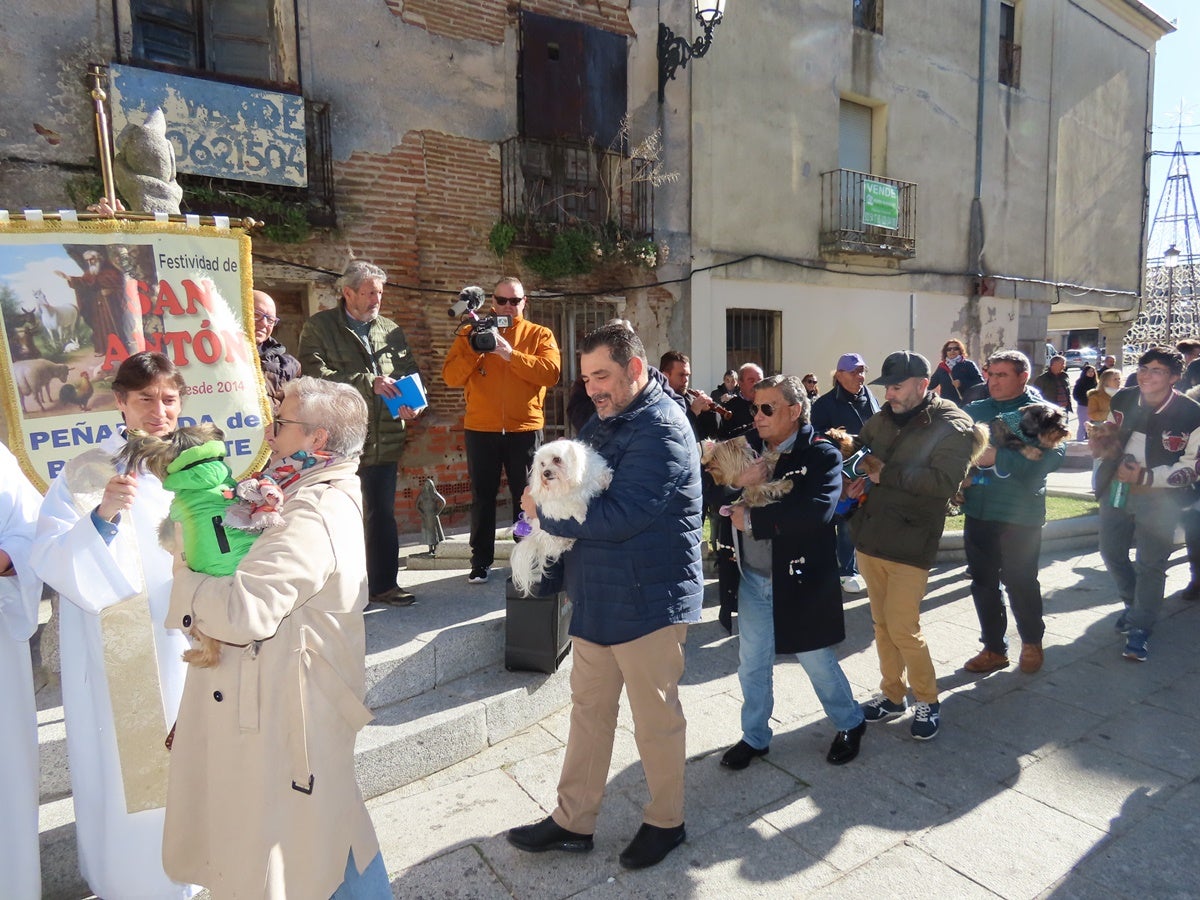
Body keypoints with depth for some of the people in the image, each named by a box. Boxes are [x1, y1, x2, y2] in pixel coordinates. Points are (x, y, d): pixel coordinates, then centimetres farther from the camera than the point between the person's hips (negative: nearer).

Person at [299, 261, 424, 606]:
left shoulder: (391, 331, 12)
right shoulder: (319, 327, -1)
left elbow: (410, 373, 12)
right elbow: (315, 375, -14)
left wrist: (412, 403, -9)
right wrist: (368, 382, -19)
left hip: (384, 441, 4)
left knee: (382, 514, 12)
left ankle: (383, 583, 24)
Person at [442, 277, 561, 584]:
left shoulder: (540, 335, 6)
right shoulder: (471, 333, 9)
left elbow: (551, 372, -12)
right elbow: (450, 376, -2)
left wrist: (510, 354, -18)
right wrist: (476, 350, -15)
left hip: (525, 429, -1)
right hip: (481, 429, 1)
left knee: (526, 497, 7)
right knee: (482, 497, 7)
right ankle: (480, 562, 16)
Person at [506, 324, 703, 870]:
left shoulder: (661, 430, -19)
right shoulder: (603, 421, 9)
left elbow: (618, 515, -27)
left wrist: (543, 513, -16)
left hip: (648, 601, -8)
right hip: (596, 597, 9)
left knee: (655, 718, 10)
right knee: (588, 708, 18)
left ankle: (665, 822, 33)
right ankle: (573, 821, 34)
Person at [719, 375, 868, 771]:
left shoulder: (821, 455, -13)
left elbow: (816, 511, -29)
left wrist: (751, 519, -24)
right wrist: (738, 484, -23)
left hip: (801, 579, -4)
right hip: (753, 578, 5)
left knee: (816, 660, 14)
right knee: (751, 663, 16)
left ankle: (850, 724, 42)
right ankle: (754, 737, 38)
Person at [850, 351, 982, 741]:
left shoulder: (952, 427, -10)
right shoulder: (882, 419, 8)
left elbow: (944, 482, -22)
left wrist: (886, 473, -19)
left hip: (909, 544, -6)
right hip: (869, 537, 6)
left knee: (902, 627, -3)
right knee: (882, 623, 15)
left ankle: (927, 699, 20)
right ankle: (893, 694, 31)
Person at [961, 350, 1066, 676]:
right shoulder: (974, 411, 8)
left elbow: (1052, 456, -21)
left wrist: (997, 457, -24)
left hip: (1020, 514, -4)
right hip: (978, 511, 4)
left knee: (1019, 582, 7)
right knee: (983, 582, 11)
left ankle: (1032, 643, 33)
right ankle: (994, 648, 27)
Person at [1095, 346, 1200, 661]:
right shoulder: (1123, 400, 0)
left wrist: (1145, 476, -22)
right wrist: (1099, 440, -6)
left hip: (1158, 497, -5)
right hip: (1116, 489, 5)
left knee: (1151, 564, 2)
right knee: (1111, 552, 16)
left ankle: (1139, 628, 15)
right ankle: (1135, 605, 40)